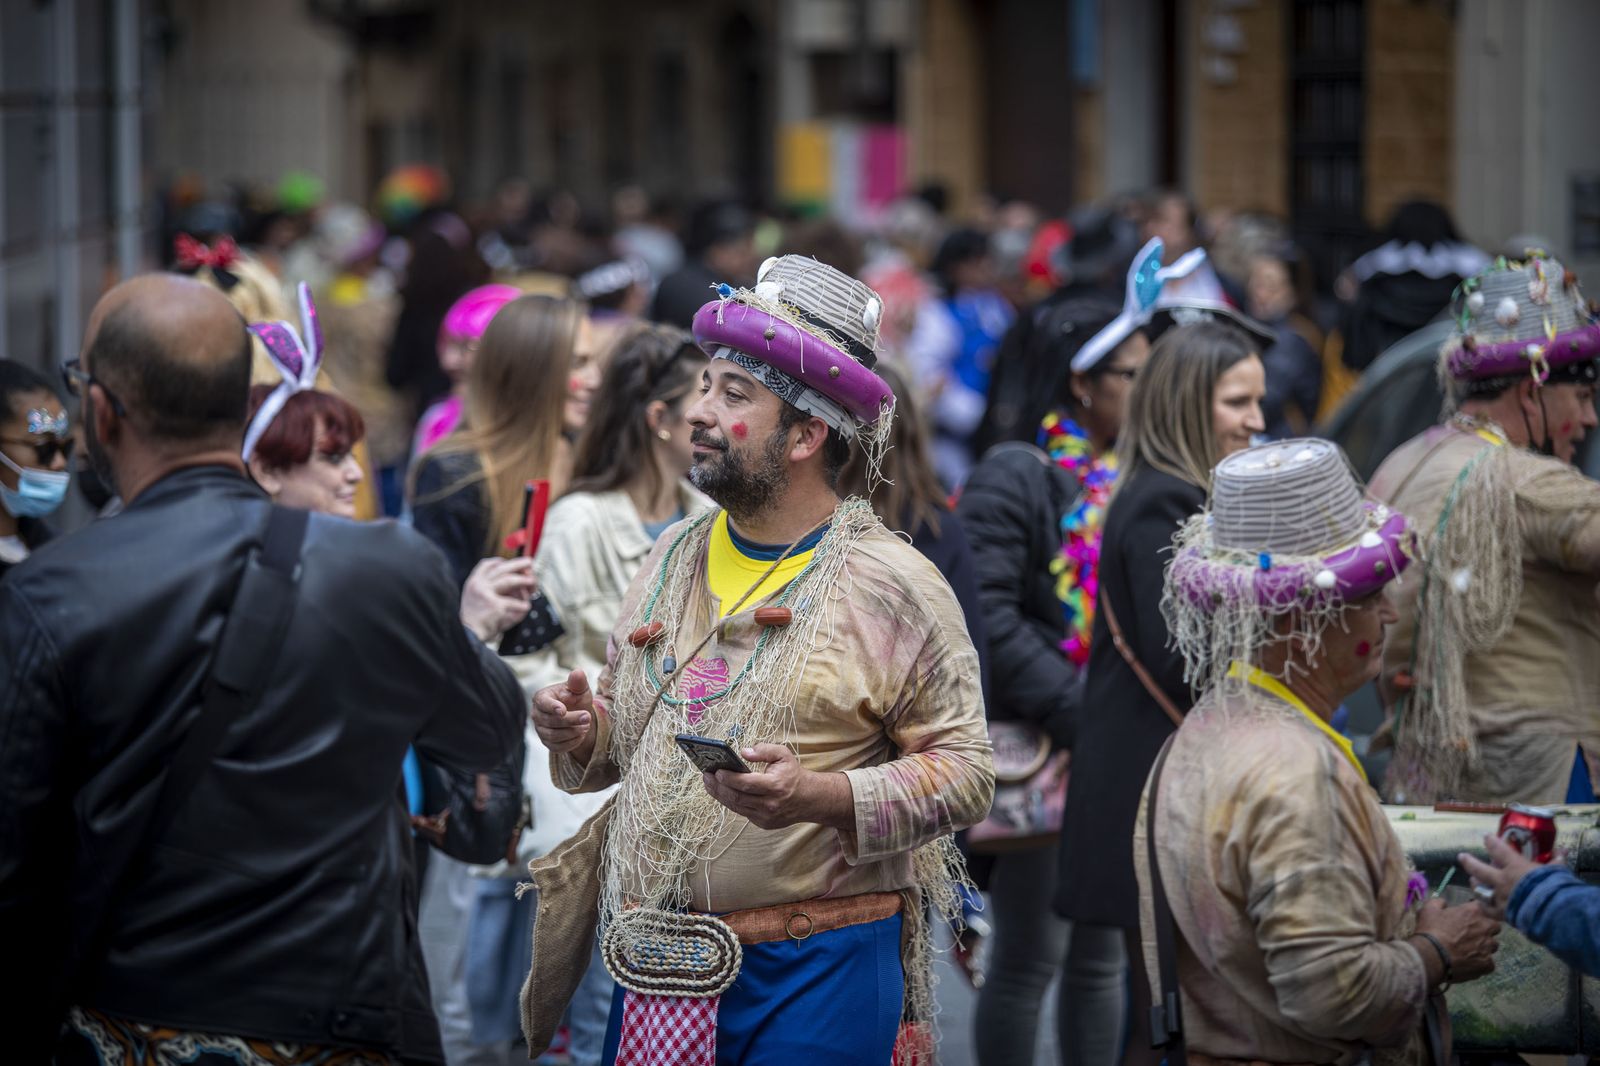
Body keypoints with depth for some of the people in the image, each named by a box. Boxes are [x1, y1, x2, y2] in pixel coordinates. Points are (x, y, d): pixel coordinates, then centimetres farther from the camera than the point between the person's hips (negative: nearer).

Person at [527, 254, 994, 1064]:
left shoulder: (894, 585, -7)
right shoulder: (673, 558, 11)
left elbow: (964, 771, -12)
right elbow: (622, 732, 20)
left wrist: (822, 797, -24)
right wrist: (582, 735, -2)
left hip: (811, 976, -5)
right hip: (653, 967, 5)